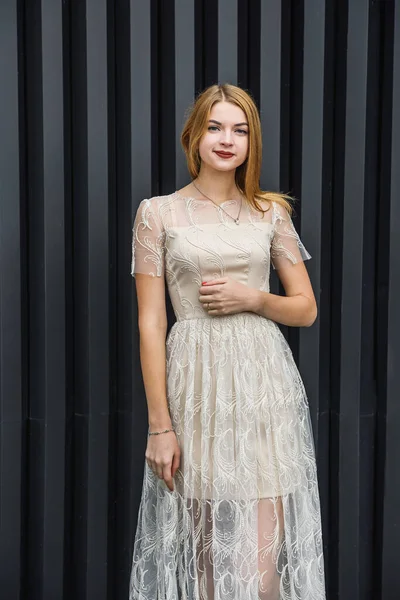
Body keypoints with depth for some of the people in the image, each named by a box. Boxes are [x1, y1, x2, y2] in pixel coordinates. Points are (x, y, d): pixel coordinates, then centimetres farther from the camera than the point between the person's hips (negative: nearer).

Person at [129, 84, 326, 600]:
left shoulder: (271, 212, 9)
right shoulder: (158, 212, 3)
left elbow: (306, 309, 13)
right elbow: (150, 323, -1)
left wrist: (252, 297, -8)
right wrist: (159, 425, -6)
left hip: (265, 382, 1)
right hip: (197, 382, -1)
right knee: (206, 547, 10)